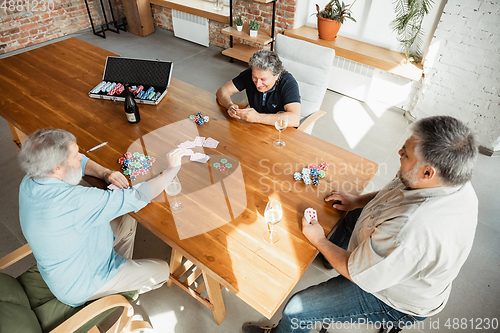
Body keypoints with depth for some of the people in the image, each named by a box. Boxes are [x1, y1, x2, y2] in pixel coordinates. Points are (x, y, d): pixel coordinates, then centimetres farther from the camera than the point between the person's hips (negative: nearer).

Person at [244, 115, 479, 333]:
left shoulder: (410, 230, -44)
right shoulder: (454, 177, -16)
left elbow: (355, 273, -28)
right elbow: (397, 194, 6)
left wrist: (319, 241, -13)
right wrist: (357, 201, 1)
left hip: (397, 301, -8)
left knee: (295, 311, -6)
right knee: (347, 215, 23)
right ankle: (326, 257, 51)